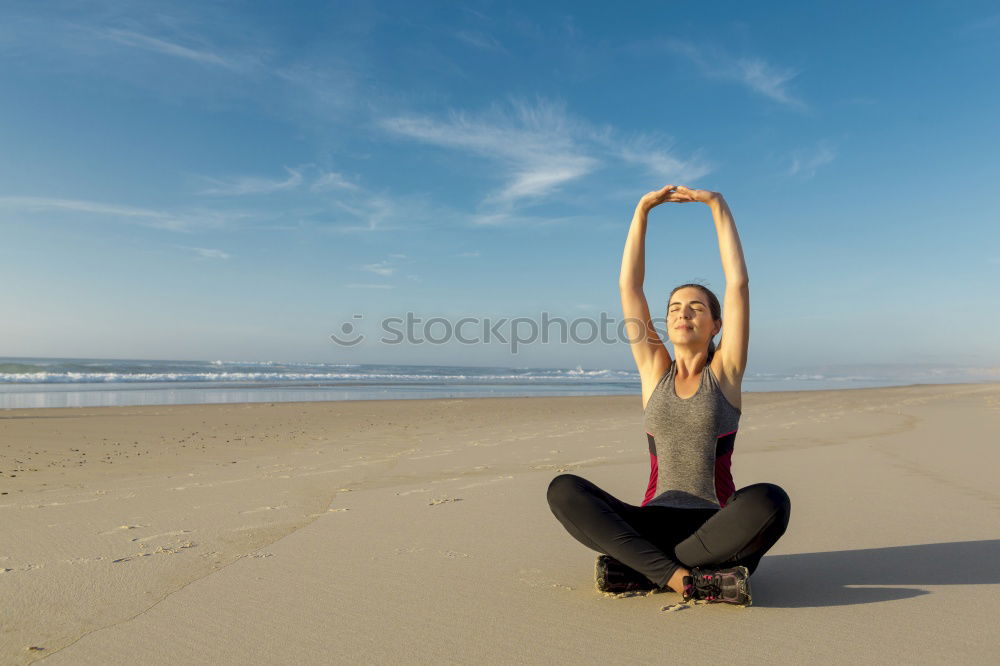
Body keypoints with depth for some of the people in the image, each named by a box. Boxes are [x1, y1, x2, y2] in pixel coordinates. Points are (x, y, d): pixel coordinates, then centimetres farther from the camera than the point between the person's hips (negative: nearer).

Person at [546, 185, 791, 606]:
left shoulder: (724, 371, 4)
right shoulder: (654, 371, 8)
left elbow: (738, 283, -1)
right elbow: (629, 287, 4)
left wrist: (717, 205, 1)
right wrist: (642, 211, 3)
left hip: (715, 526, -1)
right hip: (654, 523, 1)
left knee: (770, 501, -35)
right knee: (563, 490, -23)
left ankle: (636, 569, -23)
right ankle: (689, 578, -29)